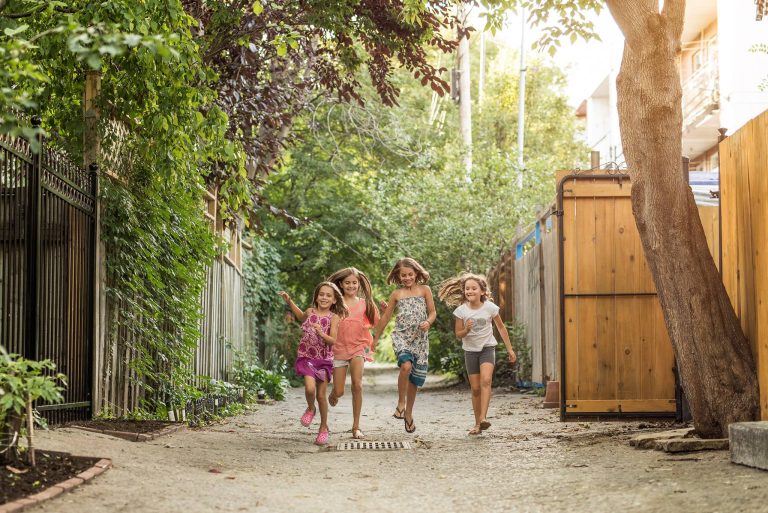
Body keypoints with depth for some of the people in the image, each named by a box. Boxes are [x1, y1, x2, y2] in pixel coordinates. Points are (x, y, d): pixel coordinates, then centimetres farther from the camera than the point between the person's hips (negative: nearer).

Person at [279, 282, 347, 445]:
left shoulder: (334, 317, -5)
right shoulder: (310, 312, 3)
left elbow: (333, 340, -13)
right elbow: (302, 317, 28)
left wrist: (322, 334, -31)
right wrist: (289, 301, 23)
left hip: (324, 359, -1)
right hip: (306, 357, 1)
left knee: (321, 395, 2)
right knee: (310, 388, -21)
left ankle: (324, 427, 21)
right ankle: (311, 409, 12)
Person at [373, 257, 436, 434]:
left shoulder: (424, 290, 6)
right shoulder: (397, 294, 7)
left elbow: (432, 312, 7)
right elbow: (386, 317, 15)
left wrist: (428, 322, -15)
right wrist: (376, 337, 19)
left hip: (420, 338, 1)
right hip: (401, 335, -1)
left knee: (415, 376, 5)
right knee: (406, 365, -29)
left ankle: (409, 412, 22)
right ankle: (401, 403, -14)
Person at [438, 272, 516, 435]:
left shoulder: (490, 308, -10)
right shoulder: (461, 311, -8)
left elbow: (501, 327, 4)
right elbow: (458, 334, 0)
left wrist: (510, 349, 7)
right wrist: (467, 329, -23)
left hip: (487, 348, -2)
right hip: (470, 350, 2)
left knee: (486, 381, -24)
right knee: (475, 388, 3)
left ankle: (483, 418, -29)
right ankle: (477, 424, 13)